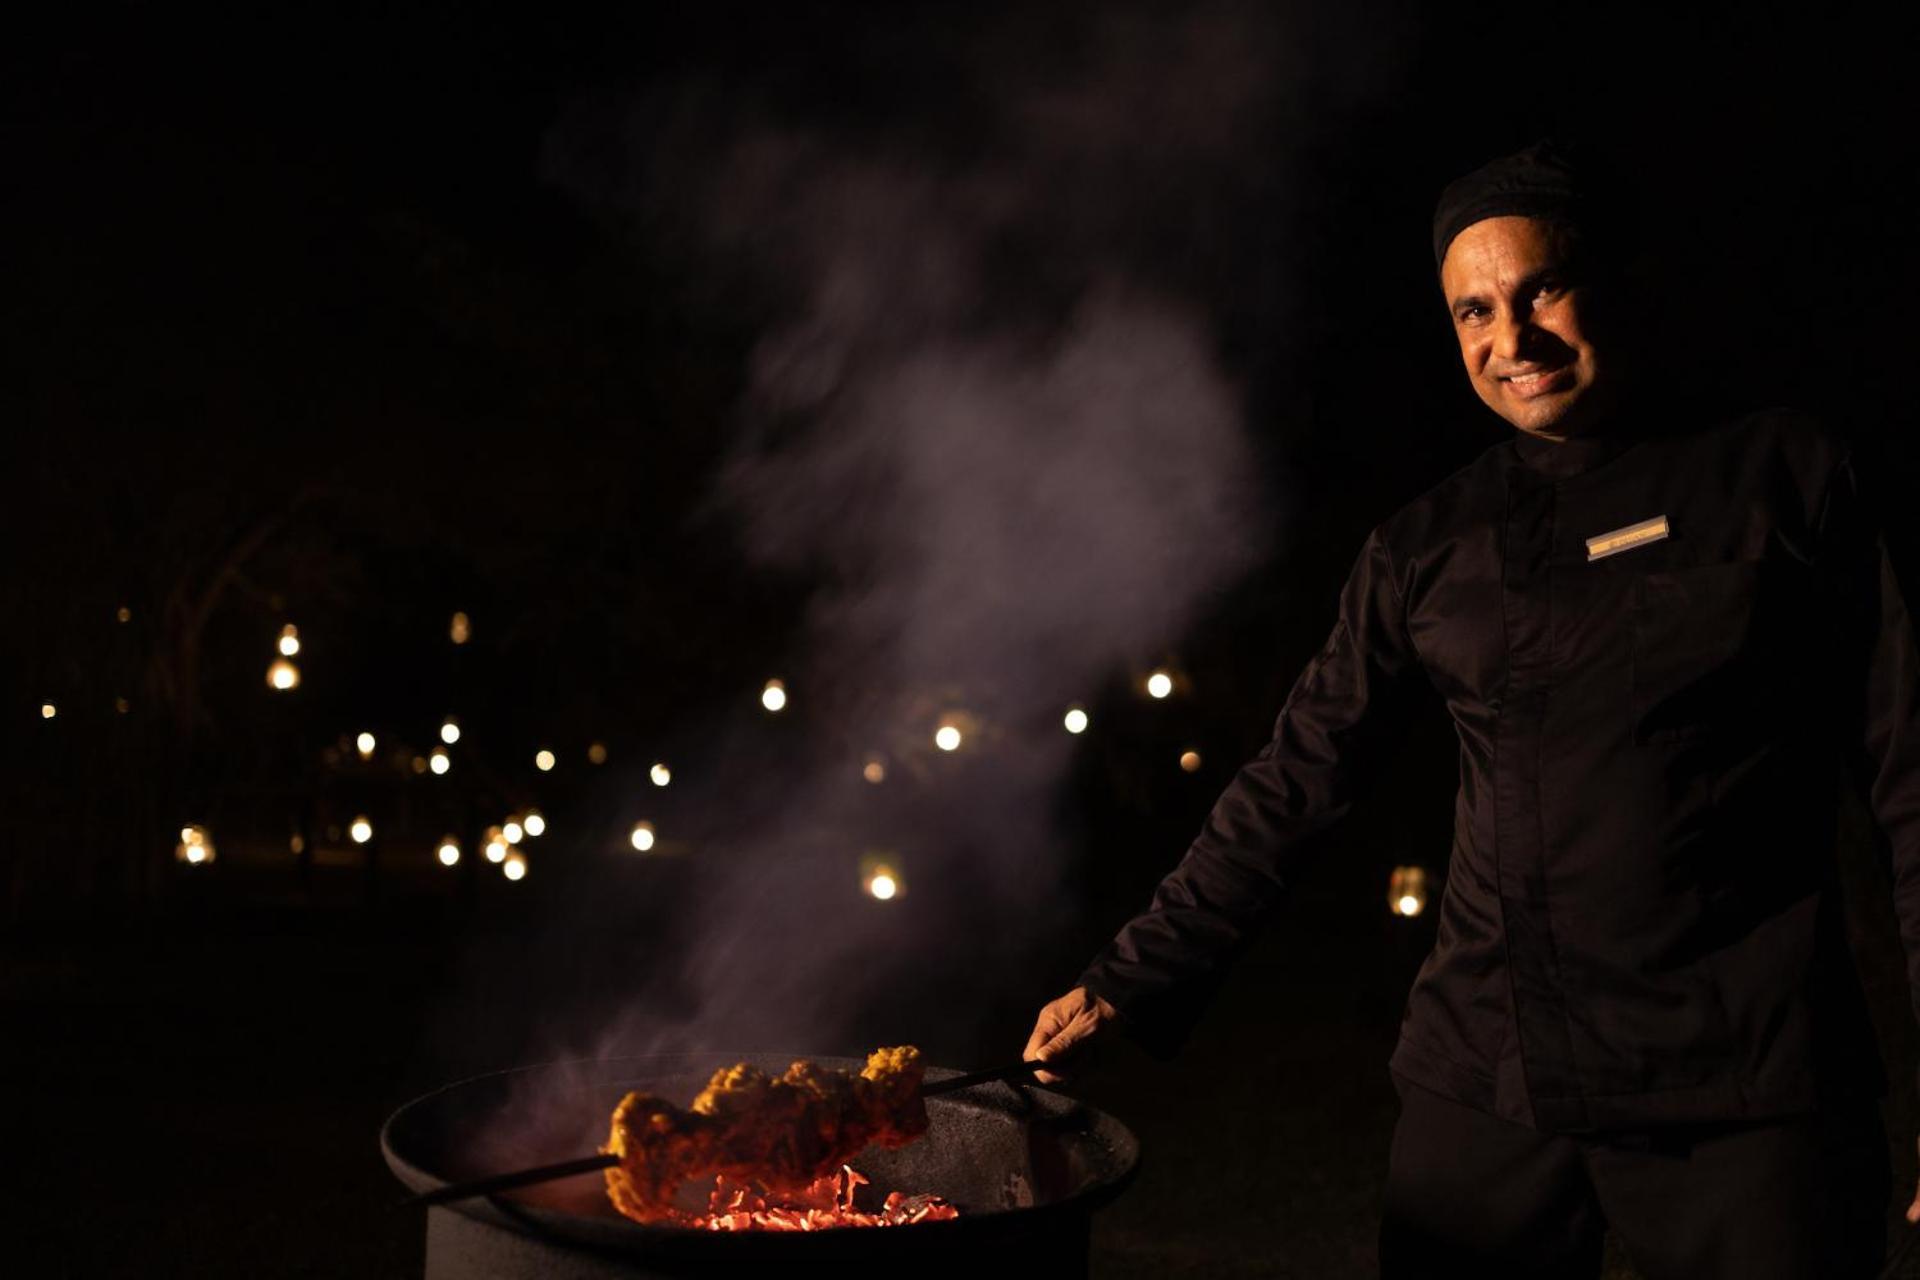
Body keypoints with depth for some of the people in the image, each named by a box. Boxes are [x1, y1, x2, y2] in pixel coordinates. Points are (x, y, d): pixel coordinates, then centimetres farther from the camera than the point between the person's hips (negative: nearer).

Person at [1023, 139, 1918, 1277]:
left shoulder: (1784, 476, 1)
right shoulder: (1426, 547, 7)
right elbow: (1294, 786, 8)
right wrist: (1135, 984, 3)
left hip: (1751, 1081, -2)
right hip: (1487, 1079, 2)